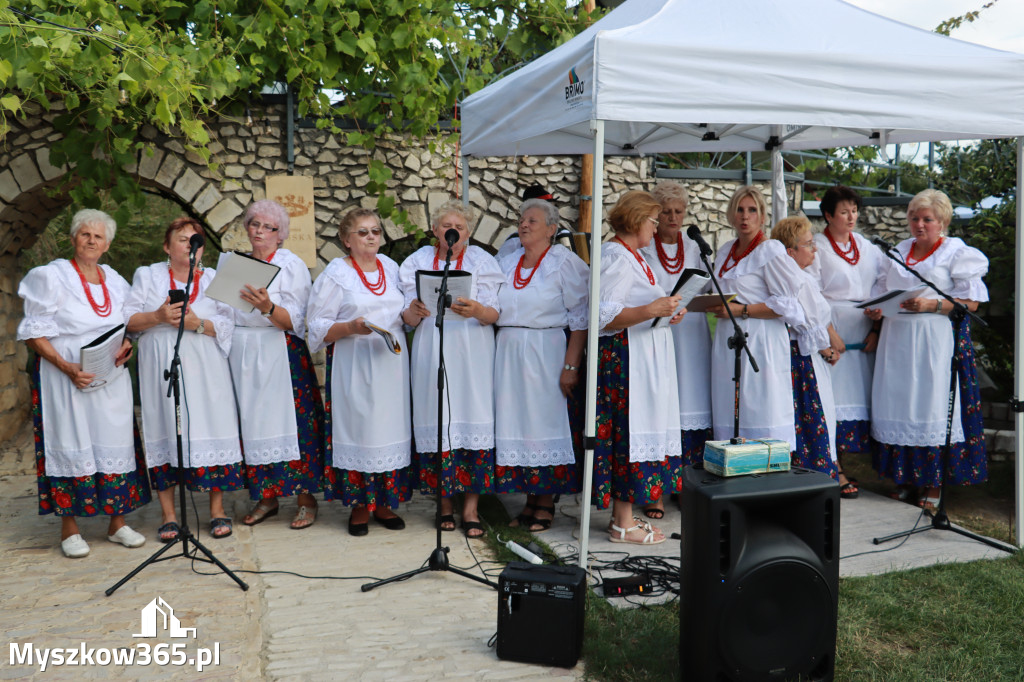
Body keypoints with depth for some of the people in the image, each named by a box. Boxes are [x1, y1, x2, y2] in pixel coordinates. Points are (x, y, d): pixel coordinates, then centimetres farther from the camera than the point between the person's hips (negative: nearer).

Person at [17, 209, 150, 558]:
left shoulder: (115, 281, 13)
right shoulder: (52, 276, -2)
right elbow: (33, 333, -6)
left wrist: (126, 346, -5)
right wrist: (67, 367, -19)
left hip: (112, 378, 4)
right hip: (66, 377, -4)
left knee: (115, 445, 4)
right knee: (70, 445, -2)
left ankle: (117, 522, 13)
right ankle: (69, 528, 8)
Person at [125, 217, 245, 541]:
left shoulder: (215, 279, 12)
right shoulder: (147, 276, 12)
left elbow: (230, 324, 2)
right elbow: (128, 320, 5)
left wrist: (198, 324, -14)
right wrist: (157, 316, -13)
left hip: (205, 372, 0)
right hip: (161, 371, 0)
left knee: (210, 433, -4)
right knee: (165, 434, -2)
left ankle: (217, 510, 6)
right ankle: (168, 515, 7)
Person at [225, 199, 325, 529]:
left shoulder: (291, 265, -1)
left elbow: (293, 321, -10)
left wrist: (267, 307, -27)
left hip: (279, 356, -5)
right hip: (242, 356, 5)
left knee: (290, 421, -7)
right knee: (253, 424, 5)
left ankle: (306, 498, 2)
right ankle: (266, 497, 15)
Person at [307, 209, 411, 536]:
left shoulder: (391, 267, 15)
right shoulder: (335, 273, 0)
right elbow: (318, 327, -4)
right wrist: (350, 328, -20)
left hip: (391, 362, 4)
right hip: (354, 365, -4)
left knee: (390, 429, 4)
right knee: (358, 428, -3)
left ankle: (384, 503, 15)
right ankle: (359, 506, 10)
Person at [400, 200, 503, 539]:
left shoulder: (480, 260, 8)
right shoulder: (419, 261, 11)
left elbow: (494, 314, -2)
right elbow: (409, 318, 4)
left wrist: (477, 311, -24)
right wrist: (413, 312, -20)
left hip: (471, 353, -1)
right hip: (432, 354, 1)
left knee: (472, 420, -6)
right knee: (437, 422, -1)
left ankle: (471, 508, 0)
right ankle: (445, 503, 12)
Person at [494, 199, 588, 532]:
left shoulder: (564, 262, -3)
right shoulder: (507, 263, 14)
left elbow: (580, 319, -8)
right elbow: (493, 311, 19)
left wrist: (571, 366, -15)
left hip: (546, 351, -5)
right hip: (508, 352, 5)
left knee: (545, 421, -1)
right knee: (516, 422, 6)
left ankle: (546, 503, 11)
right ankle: (530, 500, 18)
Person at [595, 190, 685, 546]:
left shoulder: (631, 256, 20)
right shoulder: (616, 257, -12)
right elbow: (605, 315, -20)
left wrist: (665, 313, 13)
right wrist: (651, 310, -26)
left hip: (642, 358, 10)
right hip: (624, 358, -10)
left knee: (632, 432, 10)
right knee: (629, 433, -7)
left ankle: (625, 515, 17)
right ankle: (623, 523, 1)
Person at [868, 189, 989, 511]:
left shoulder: (957, 253, 2)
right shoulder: (898, 251, 18)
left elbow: (970, 302, -5)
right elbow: (884, 291, 21)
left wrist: (931, 305, -18)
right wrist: (876, 309, 0)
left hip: (936, 341, -5)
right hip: (897, 341, 5)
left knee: (932, 405, -5)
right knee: (898, 404, 3)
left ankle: (934, 482, 5)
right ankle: (908, 476, 13)